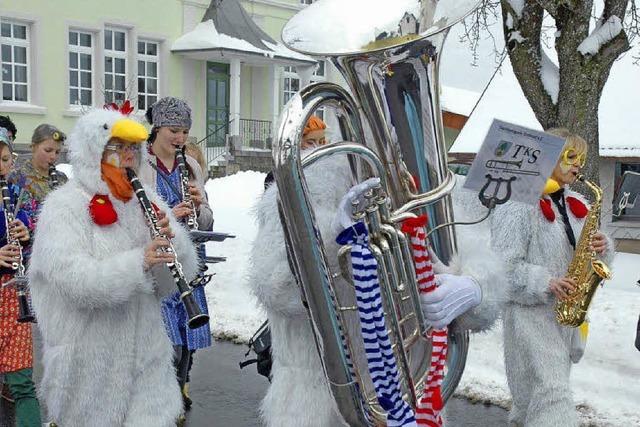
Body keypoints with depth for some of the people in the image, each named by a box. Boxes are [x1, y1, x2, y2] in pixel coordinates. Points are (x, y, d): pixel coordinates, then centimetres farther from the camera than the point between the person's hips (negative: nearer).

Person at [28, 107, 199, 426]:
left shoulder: (147, 201, 6)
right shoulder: (64, 206, -9)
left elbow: (181, 275, 3)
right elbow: (74, 279, -23)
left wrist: (170, 239, -16)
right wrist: (138, 263, -34)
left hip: (145, 352, 4)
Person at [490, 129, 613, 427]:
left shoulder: (578, 205, 12)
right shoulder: (518, 203, -13)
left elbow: (591, 256, 17)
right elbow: (503, 264, -18)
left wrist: (602, 248, -5)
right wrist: (545, 284, -25)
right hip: (530, 311, -8)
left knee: (552, 382, 19)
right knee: (550, 390, -12)